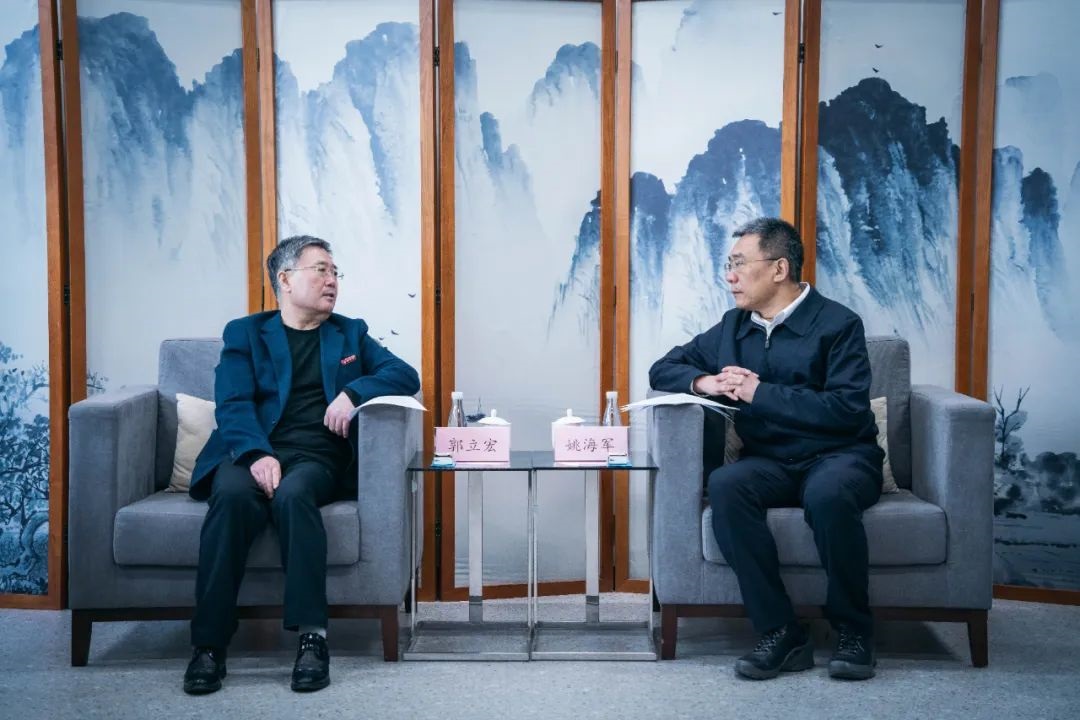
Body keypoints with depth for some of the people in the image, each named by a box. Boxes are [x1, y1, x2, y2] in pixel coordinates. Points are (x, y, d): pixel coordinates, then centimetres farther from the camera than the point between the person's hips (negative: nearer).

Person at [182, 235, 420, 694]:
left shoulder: (350, 334, 23)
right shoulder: (244, 333, 16)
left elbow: (406, 376, 11)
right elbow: (233, 405, 1)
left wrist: (353, 392, -8)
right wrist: (258, 454, -20)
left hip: (317, 457, 0)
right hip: (253, 451, 0)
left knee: (292, 494, -34)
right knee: (232, 496, -34)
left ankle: (313, 636, -34)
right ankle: (209, 644, -30)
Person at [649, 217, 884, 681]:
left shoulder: (837, 324, -3)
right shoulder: (733, 327, 14)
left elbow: (848, 409, -14)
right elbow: (662, 369, 20)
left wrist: (760, 392, -14)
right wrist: (703, 381, -3)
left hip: (838, 456, -4)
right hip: (769, 463, 4)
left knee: (828, 494, -39)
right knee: (724, 485, -30)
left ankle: (853, 631, -16)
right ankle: (781, 634, -24)